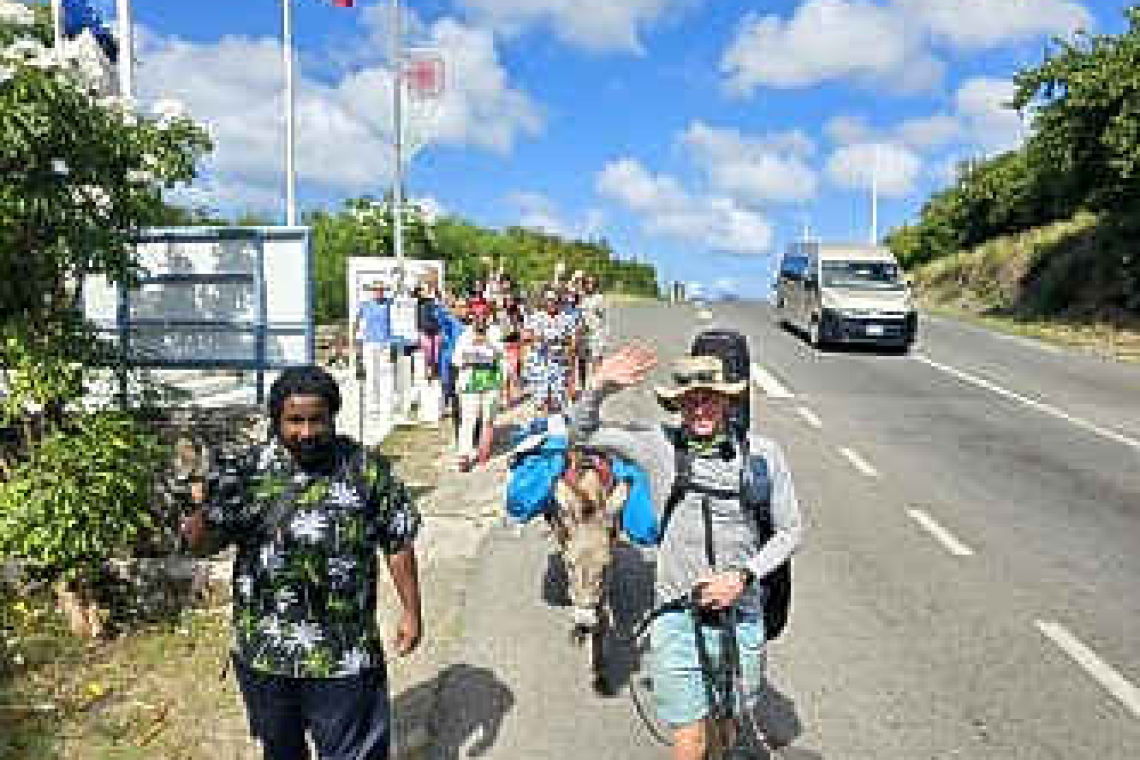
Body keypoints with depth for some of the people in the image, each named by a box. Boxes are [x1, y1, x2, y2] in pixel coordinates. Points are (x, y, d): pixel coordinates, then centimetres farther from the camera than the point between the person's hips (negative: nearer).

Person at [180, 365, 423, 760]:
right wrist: (205, 512, -24)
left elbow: (398, 542, 0)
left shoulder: (367, 469, -8)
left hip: (344, 657, -2)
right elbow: (200, 545, -2)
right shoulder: (247, 471, -6)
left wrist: (411, 611, 1)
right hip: (263, 653, 2)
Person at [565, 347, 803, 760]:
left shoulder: (762, 453, -6)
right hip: (678, 618, -1)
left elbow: (790, 530, 3)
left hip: (741, 615, 2)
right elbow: (581, 433, -2)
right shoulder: (659, 445, -7)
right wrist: (600, 386, -20)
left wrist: (743, 576, -9)